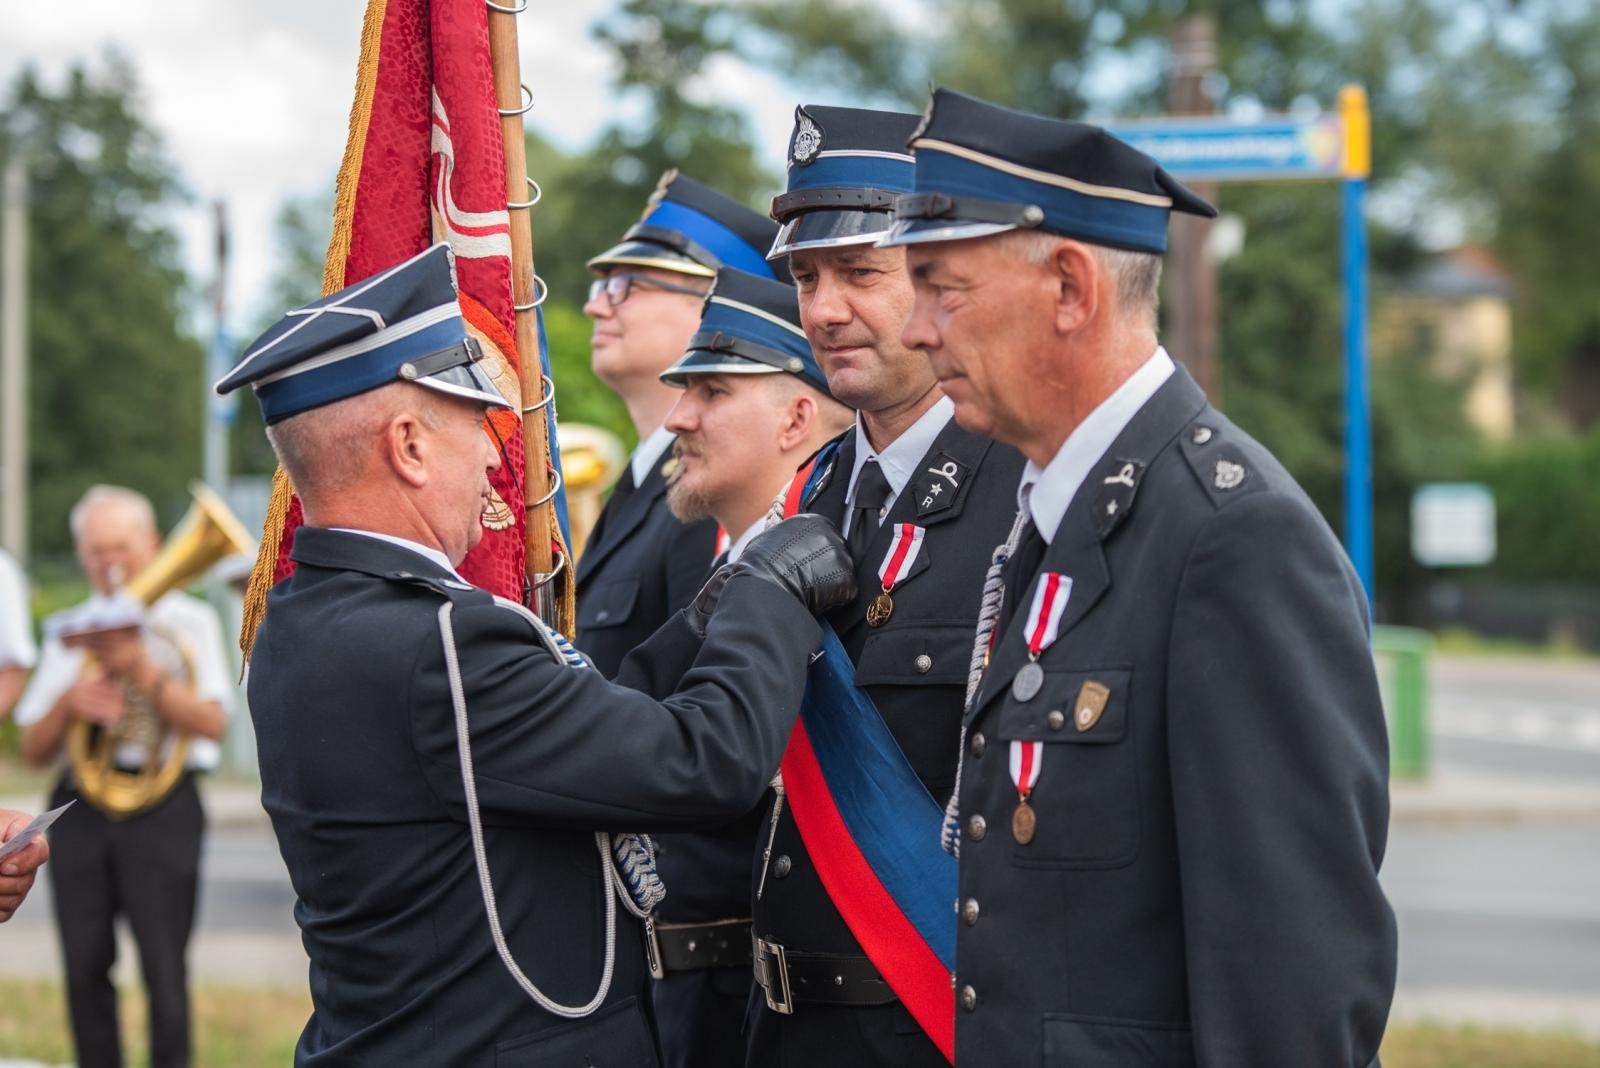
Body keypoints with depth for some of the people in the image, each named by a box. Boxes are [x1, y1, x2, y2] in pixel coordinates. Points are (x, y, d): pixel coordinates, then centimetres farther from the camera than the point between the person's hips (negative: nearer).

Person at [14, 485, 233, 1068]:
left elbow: (212, 725, -8)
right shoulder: (70, 632, 16)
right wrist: (68, 703, -8)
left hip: (162, 806, -3)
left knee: (164, 967, -9)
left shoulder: (188, 622, 7)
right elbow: (33, 750, 12)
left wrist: (147, 675, -19)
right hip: (79, 803, 4)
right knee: (85, 968, 1)